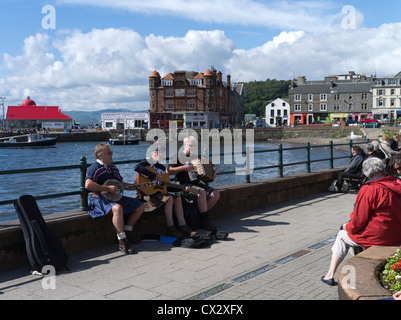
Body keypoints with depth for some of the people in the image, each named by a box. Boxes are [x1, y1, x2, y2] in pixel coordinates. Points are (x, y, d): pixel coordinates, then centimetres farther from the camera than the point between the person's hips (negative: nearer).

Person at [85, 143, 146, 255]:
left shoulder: (113, 168, 17)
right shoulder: (94, 168, -9)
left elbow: (122, 184, 23)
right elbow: (88, 184, -25)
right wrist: (108, 188, -24)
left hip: (115, 196, 9)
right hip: (100, 199, -9)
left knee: (140, 206, 5)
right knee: (117, 208, -40)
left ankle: (127, 230, 10)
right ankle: (122, 241, -34)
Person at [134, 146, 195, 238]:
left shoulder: (162, 167, 19)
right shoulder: (147, 162, -4)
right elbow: (137, 167, -29)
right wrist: (155, 176, -29)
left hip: (158, 191, 9)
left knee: (177, 198, -4)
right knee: (169, 198, -25)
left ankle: (182, 226, -9)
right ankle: (170, 228, -22)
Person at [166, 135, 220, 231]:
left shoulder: (195, 157, 23)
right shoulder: (178, 157, 2)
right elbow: (168, 171, -11)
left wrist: (211, 175, 14)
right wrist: (183, 168, -19)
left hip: (196, 183, 7)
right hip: (184, 185, -7)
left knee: (216, 194, -14)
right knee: (202, 192, -34)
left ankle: (203, 215, -4)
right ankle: (205, 221, -25)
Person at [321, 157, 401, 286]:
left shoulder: (368, 190, -20)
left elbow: (359, 221, -15)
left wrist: (348, 227, 6)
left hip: (377, 237, -7)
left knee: (342, 236, 16)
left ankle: (330, 275, 21)